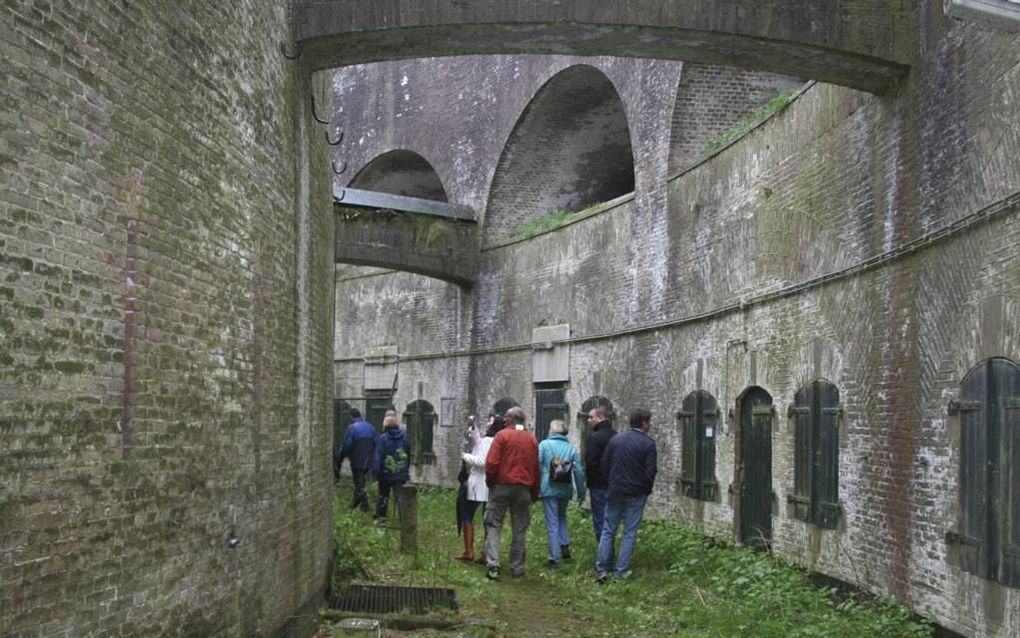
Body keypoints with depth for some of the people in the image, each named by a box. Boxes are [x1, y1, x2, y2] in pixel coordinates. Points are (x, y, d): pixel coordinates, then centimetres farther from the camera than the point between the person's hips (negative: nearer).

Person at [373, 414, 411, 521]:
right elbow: (409, 455, 10)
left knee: (383, 494, 15)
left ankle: (380, 515, 23)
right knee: (400, 496, 0)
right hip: (401, 474, 2)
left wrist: (375, 470, -11)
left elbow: (378, 456, -14)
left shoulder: (382, 438, -11)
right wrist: (407, 469, 17)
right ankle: (404, 517, -11)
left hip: (386, 473, -2)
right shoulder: (404, 437, 2)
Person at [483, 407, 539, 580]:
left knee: (493, 526, 2)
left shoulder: (503, 435, -6)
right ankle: (517, 568, 11)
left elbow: (491, 462, -12)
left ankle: (493, 564, -11)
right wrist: (534, 492, 14)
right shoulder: (532, 439, 6)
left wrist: (490, 481, 4)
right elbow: (536, 467, 8)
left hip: (502, 485, -3)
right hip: (524, 488, 3)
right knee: (519, 530, 9)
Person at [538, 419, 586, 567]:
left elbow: (537, 467, -8)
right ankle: (565, 546, 15)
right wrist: (581, 492, 9)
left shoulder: (544, 445, -4)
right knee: (562, 517, 26)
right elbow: (578, 471, 2)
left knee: (552, 523, 2)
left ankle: (555, 558, 2)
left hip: (549, 489, -3)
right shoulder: (572, 448, 4)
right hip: (565, 490, 3)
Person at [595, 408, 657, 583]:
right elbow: (650, 472, -14)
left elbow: (604, 464, 4)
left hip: (615, 492, 3)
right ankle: (621, 572, 7)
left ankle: (601, 569, 7)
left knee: (608, 530, 11)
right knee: (629, 533, 6)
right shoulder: (648, 443, -10)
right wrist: (646, 489, 4)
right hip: (636, 495, -3)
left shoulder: (615, 439, 2)